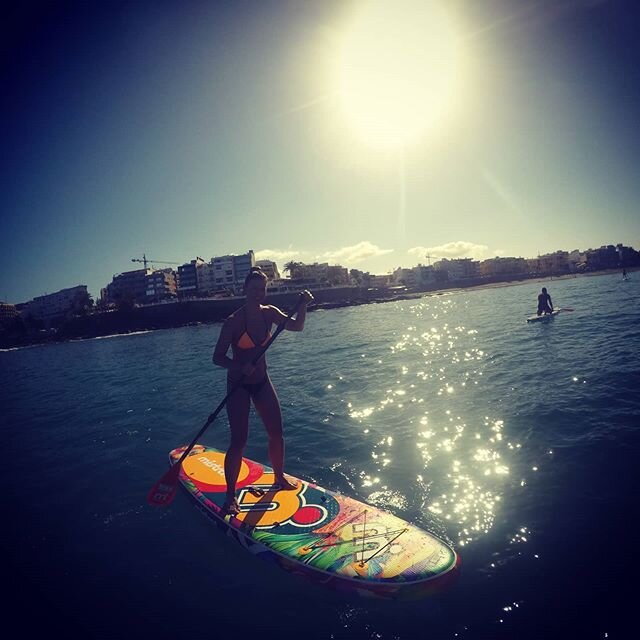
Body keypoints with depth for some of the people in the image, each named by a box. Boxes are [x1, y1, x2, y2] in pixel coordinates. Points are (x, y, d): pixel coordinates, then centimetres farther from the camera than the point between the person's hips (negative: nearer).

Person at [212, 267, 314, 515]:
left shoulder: (269, 313, -3)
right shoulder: (234, 321, -19)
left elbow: (296, 326, -3)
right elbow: (217, 357, -17)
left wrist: (303, 306, -20)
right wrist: (239, 366, -35)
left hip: (262, 381, 6)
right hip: (238, 385, -5)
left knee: (276, 433, 10)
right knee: (239, 441, -7)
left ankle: (279, 478, 32)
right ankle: (230, 495, 9)